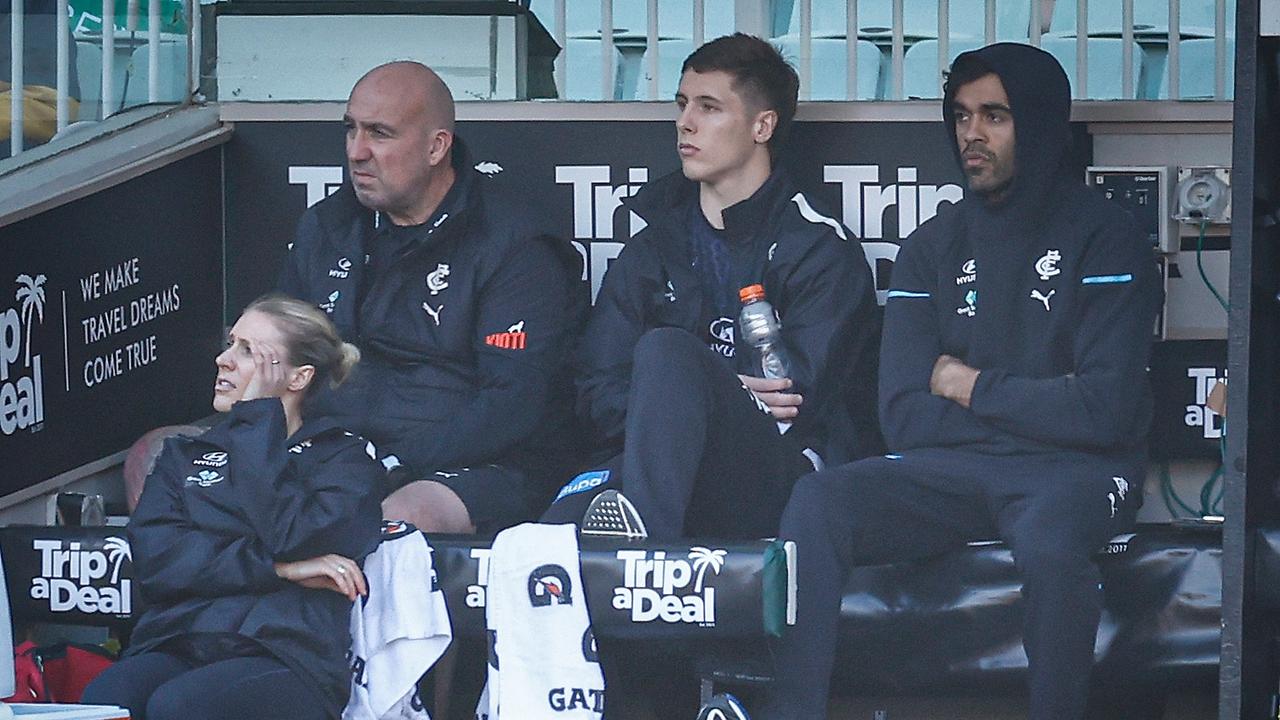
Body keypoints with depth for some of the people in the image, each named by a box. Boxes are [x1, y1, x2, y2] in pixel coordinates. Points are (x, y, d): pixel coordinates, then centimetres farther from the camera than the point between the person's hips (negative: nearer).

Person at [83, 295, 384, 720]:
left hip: (287, 656, -3)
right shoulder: (184, 456, 28)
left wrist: (258, 415, 5)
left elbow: (295, 538, -5)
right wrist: (277, 569, -4)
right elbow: (155, 558, 7)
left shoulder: (344, 455, 17)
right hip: (177, 647, 3)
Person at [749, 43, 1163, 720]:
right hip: (952, 469, 4)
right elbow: (903, 417, 4)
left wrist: (971, 386, -1)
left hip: (1074, 470, -4)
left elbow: (1105, 409, -11)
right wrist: (1033, 406, -5)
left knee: (1048, 541, -39)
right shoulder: (932, 247, 13)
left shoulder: (1102, 238, 0)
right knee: (816, 501, -24)